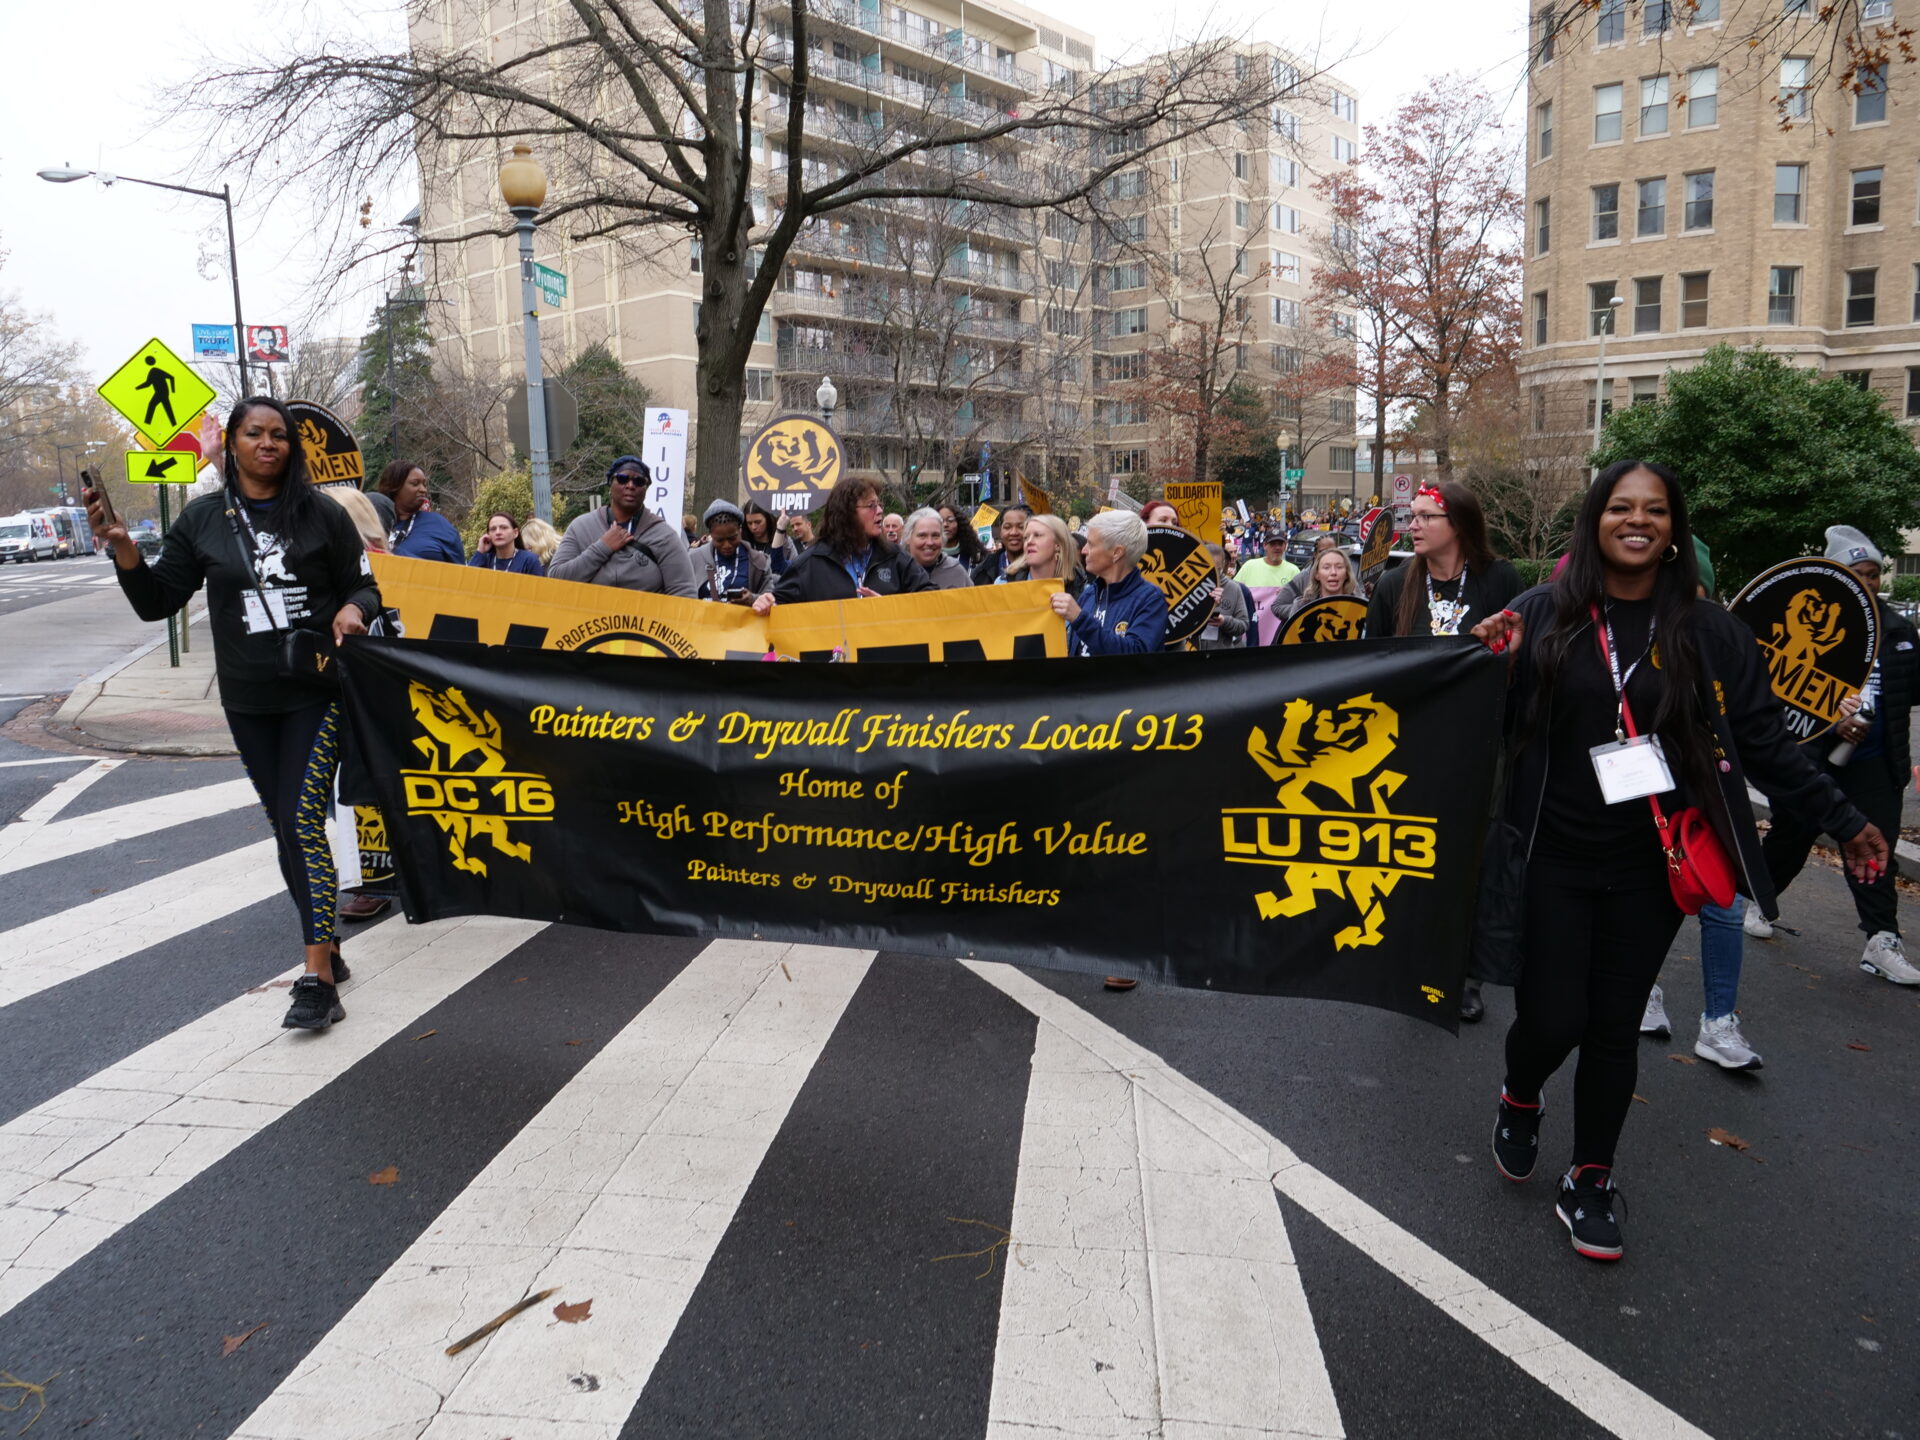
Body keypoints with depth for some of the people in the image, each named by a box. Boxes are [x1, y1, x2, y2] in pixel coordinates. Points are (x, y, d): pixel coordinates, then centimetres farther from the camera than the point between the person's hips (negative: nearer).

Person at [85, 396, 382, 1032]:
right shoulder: (202, 520, 6)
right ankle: (326, 941, 27)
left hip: (316, 691, -3)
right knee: (287, 826, 11)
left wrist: (353, 610, -14)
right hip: (247, 701, 4)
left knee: (303, 820, -12)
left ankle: (318, 979, -12)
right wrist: (122, 547, -10)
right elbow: (157, 602, 7)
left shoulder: (321, 514, 0)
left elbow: (363, 582, 8)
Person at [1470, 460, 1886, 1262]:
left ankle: (1590, 1182, 29)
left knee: (1615, 1027, 9)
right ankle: (1520, 1100, 35)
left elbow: (1763, 744, 6)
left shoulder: (1709, 631, 1)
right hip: (1553, 859, -1)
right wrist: (1498, 669, -18)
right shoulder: (1545, 613, -4)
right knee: (1552, 1020, -2)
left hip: (1648, 868, 2)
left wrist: (1843, 822, 5)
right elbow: (1503, 728, 1)